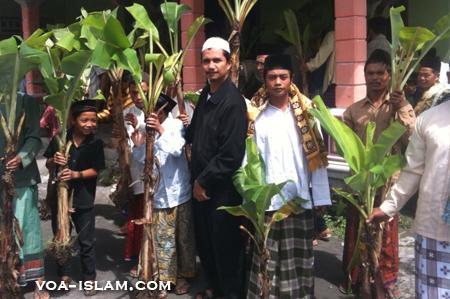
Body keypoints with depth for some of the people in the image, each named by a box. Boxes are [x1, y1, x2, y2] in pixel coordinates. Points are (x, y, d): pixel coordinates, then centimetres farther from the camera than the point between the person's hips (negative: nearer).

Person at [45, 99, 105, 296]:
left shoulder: (96, 143, -9)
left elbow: (95, 170, -9)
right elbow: (47, 163, 3)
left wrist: (76, 174, -24)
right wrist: (53, 160, -20)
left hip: (84, 199, -2)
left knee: (87, 242, 6)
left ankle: (89, 279, 21)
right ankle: (64, 274, 34)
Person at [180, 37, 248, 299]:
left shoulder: (233, 101, -18)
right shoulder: (206, 95, 8)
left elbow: (232, 154, -22)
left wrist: (204, 181, -15)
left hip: (222, 188, -8)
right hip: (201, 184, 8)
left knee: (226, 246, 7)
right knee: (205, 242, 20)